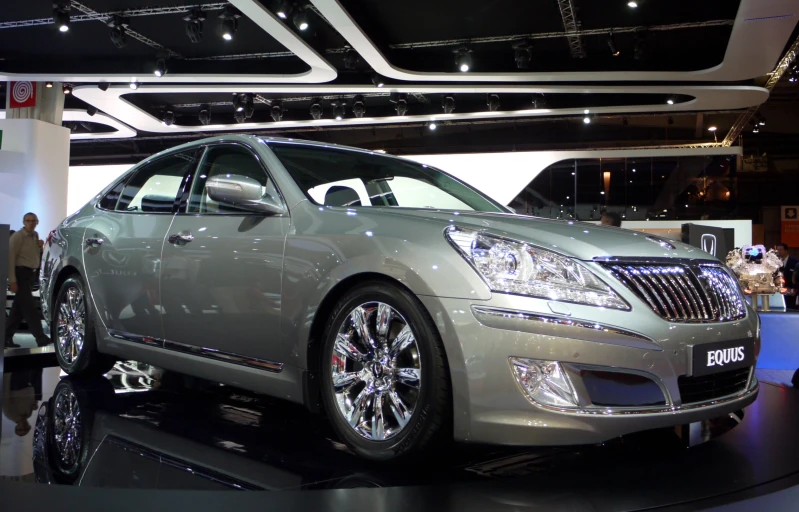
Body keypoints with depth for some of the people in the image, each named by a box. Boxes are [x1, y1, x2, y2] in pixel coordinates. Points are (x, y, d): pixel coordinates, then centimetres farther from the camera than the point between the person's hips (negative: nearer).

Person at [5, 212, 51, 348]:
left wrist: (40, 247, 1)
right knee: (29, 307, -10)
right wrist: (12, 280, -20)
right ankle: (40, 337, -14)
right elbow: (11, 258, -14)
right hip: (21, 273, -8)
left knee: (19, 308, 10)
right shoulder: (17, 236, -9)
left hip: (31, 274, 8)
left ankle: (7, 338, 16)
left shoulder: (35, 236, 14)